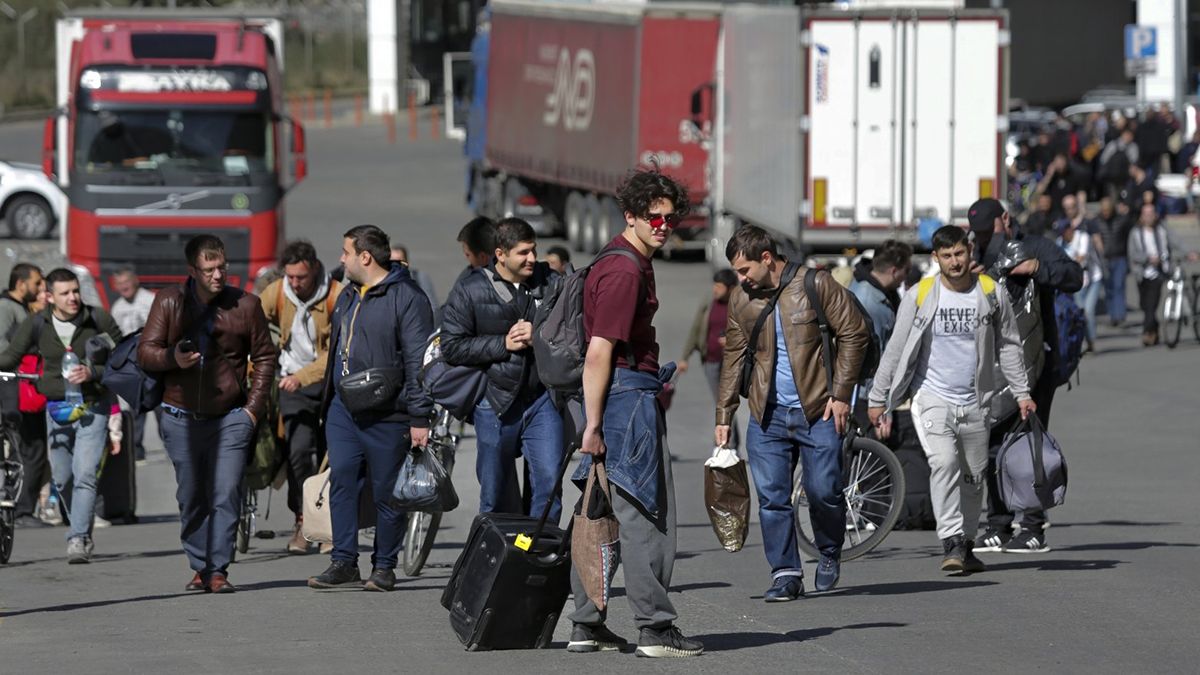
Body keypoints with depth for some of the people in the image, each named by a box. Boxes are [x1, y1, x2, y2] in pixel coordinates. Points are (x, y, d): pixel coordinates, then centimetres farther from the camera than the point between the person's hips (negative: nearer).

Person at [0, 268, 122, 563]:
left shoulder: (99, 320, -8)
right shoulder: (36, 324, -3)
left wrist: (93, 373, -19)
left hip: (93, 407, -3)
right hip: (56, 408, 3)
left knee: (85, 475, -16)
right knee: (62, 478, 12)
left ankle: (78, 541, -19)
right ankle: (83, 533, 32)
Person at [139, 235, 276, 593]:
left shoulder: (245, 305, 0)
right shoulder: (169, 302, 1)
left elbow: (265, 357, 10)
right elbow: (145, 352, 2)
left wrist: (254, 406, 2)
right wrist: (173, 358, -20)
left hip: (230, 417, -1)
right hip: (182, 417, 1)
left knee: (226, 494, -11)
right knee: (191, 497, 7)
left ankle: (218, 570, -9)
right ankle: (199, 567, 18)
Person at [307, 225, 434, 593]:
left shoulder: (407, 297, -10)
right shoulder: (348, 296, 16)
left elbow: (418, 360, -13)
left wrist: (420, 417, -16)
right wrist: (328, 402, 22)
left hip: (386, 416, -7)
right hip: (343, 410, 7)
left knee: (387, 493, 1)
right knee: (341, 483, 1)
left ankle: (384, 567, 10)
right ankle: (344, 562, 5)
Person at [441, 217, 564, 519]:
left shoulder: (550, 282, 4)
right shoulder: (470, 290, -1)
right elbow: (451, 347, -4)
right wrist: (503, 344, -12)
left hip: (542, 399, 1)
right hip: (496, 402, -1)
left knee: (549, 479, -10)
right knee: (495, 495, 8)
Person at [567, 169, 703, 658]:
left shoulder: (627, 263, 17)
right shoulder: (624, 272, -16)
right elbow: (599, 352, -21)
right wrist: (593, 425, -22)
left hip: (624, 392, 11)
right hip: (628, 396, -11)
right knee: (645, 516, -8)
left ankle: (587, 625, 15)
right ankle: (655, 629, -7)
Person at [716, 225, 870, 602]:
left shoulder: (815, 285, -6)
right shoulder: (741, 301, 8)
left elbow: (854, 334, -3)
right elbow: (734, 358, 15)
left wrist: (841, 394, -8)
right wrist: (724, 416, 11)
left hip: (817, 411, -4)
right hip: (768, 415, 4)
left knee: (824, 491, -5)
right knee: (771, 497, -3)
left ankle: (830, 553, 22)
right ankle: (785, 574, 4)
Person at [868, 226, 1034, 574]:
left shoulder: (991, 293, 1)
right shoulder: (919, 297, -5)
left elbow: (1008, 345, 12)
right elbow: (895, 350, 1)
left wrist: (1021, 392, 9)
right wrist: (877, 399, 2)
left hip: (975, 401, 3)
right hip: (932, 398, -3)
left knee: (974, 475, 9)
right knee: (944, 463, -22)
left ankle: (965, 545, 23)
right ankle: (951, 543, -26)